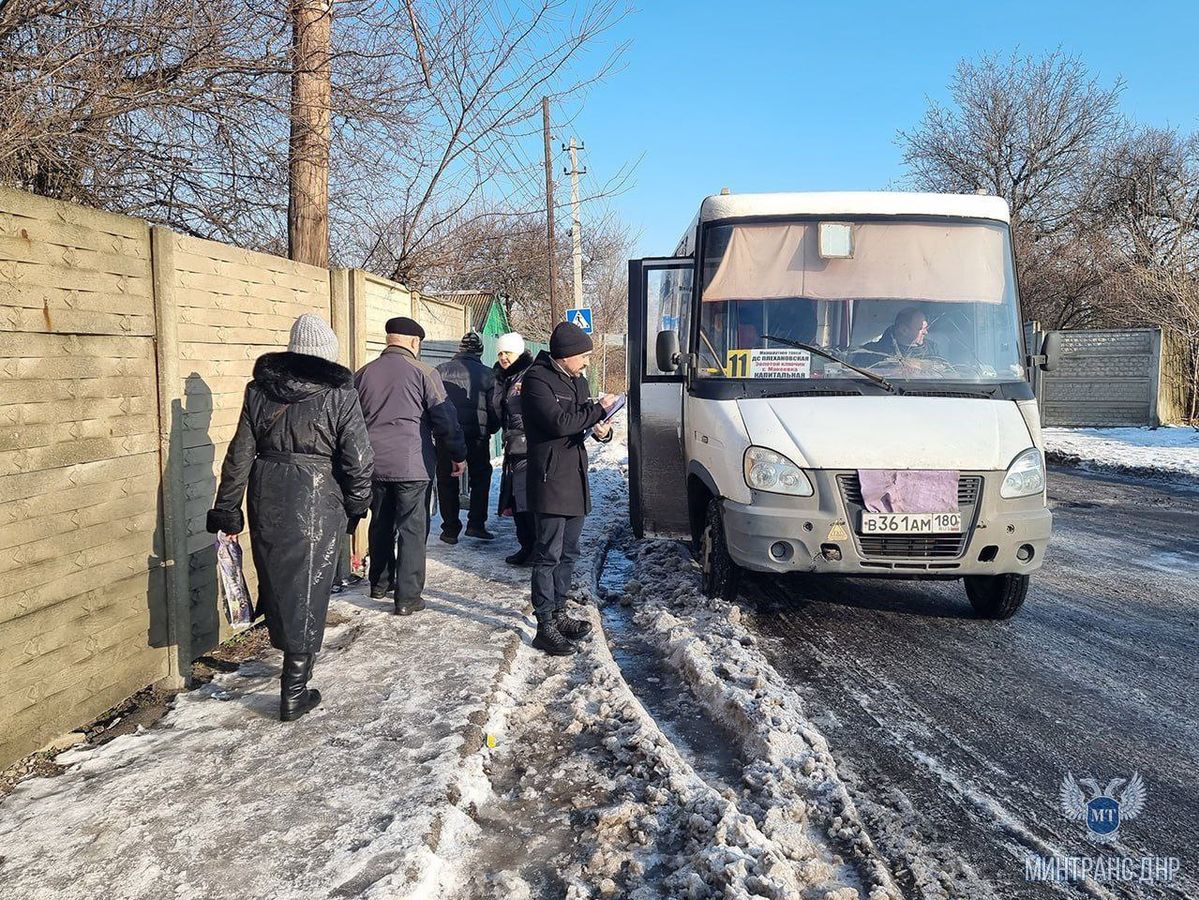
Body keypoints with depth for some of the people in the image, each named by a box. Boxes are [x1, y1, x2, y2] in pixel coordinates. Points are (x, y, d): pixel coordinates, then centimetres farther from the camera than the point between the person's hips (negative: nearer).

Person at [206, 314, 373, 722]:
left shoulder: (259, 389, 3)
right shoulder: (339, 393, -8)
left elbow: (240, 453, 5)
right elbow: (358, 460, -8)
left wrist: (227, 508, 10)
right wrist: (356, 506, 6)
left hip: (267, 497, 4)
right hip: (316, 502, -4)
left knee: (275, 577, 21)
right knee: (306, 590, 4)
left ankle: (292, 661, 40)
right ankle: (294, 692, 9)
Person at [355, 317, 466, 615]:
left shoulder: (363, 374, 7)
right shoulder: (423, 373, -8)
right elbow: (445, 418, -7)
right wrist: (457, 454, 5)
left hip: (374, 464, 5)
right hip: (412, 465, -5)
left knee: (381, 525, 19)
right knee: (412, 529, 1)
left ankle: (380, 583, 33)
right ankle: (407, 597, 1)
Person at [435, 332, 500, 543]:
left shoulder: (441, 371, 3)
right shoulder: (487, 375, 1)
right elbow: (495, 409, 0)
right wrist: (489, 430, 17)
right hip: (476, 435, -1)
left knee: (447, 481, 9)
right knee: (480, 478, 15)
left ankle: (450, 529, 10)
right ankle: (476, 523, 6)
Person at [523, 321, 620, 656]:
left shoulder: (577, 381, 16)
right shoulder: (537, 380, -12)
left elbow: (584, 422, 20)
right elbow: (560, 423, -24)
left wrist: (602, 430, -3)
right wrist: (599, 409, -15)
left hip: (575, 478, 9)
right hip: (550, 479, -9)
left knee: (568, 552, 15)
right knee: (549, 555, -6)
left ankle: (558, 613, 27)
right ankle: (546, 627, 0)